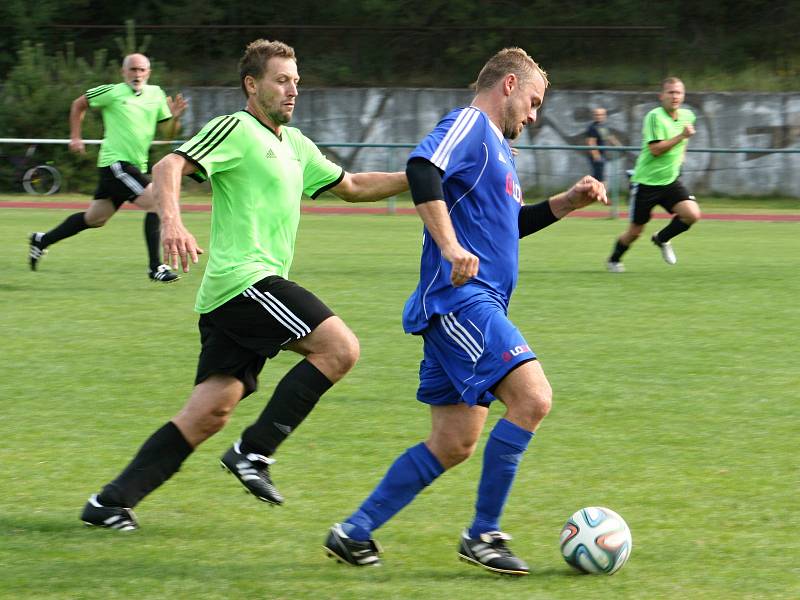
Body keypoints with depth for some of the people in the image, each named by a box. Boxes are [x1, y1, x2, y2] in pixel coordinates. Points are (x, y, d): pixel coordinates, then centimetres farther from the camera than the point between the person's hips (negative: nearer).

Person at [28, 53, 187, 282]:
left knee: (95, 218, 15)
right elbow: (79, 104, 9)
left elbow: (169, 133, 12)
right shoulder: (111, 92, -6)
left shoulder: (156, 94, 9)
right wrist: (75, 137, 5)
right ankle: (155, 267, -14)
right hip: (115, 162, -7)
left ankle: (42, 240, 31)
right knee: (157, 202, -18)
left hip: (136, 166, 7)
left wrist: (175, 117, -8)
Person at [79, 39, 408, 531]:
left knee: (210, 413, 2)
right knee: (339, 347, -16)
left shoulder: (295, 144, 24)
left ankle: (112, 502, 1)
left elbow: (352, 186, 34)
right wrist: (172, 222, -33)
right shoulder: (236, 130, -4)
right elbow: (169, 167, -15)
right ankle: (255, 451, -12)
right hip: (243, 279, -9)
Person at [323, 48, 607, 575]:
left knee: (454, 444, 9)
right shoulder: (470, 125, -6)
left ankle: (354, 534, 13)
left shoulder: (498, 147, 24)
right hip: (461, 299, -11)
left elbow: (507, 224, 36)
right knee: (533, 398, -19)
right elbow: (422, 169, -25)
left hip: (472, 306, 11)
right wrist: (451, 246, -33)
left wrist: (565, 203, 23)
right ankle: (483, 535, -11)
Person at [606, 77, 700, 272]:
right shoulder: (654, 116, -16)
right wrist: (682, 136, -28)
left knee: (692, 214, -17)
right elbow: (655, 149, -26)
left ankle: (662, 239, 10)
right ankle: (614, 260, 31)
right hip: (646, 181, -5)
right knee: (635, 231, 3)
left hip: (670, 180, 5)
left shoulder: (687, 116, 5)